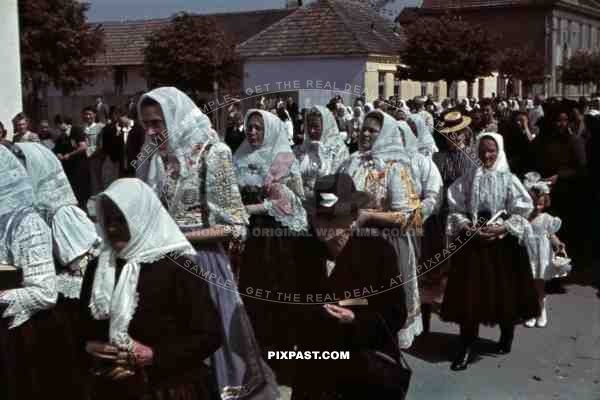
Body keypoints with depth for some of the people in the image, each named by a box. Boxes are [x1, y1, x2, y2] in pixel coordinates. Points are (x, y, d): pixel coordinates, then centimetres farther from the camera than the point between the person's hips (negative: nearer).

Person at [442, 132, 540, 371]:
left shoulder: (508, 180, -3)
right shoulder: (468, 179, 2)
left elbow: (521, 214, -3)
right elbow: (456, 210, 3)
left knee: (504, 292, 8)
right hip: (472, 243, 1)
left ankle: (507, 337, 33)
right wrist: (468, 228, -13)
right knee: (469, 294, -2)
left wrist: (500, 229, -15)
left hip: (503, 244, -1)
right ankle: (467, 347, 3)